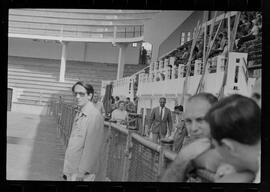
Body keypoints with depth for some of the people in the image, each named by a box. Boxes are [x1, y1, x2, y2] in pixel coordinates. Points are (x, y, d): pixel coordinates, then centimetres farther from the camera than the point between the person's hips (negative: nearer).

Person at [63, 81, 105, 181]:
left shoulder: (94, 116, -18)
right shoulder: (79, 114, 10)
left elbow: (91, 149, -21)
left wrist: (79, 173, -20)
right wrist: (67, 169, 14)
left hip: (82, 174, -8)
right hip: (72, 169, 8)